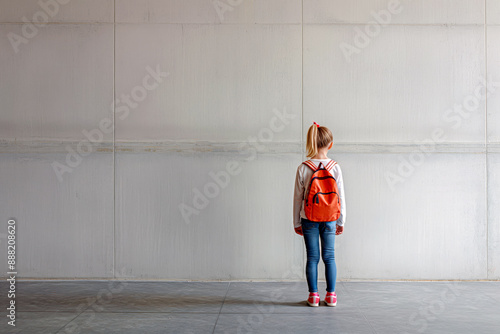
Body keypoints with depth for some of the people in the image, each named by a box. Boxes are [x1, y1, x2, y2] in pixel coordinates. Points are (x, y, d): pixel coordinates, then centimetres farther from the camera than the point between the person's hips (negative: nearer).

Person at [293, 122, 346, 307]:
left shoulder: (303, 168, -8)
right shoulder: (335, 167, -6)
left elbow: (297, 197, -3)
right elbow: (341, 197, -2)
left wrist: (296, 222, 7)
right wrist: (341, 221, 9)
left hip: (308, 219, -1)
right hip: (329, 219, 1)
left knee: (312, 257, 7)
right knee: (329, 257, 10)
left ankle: (313, 295, 12)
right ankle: (331, 295, 16)